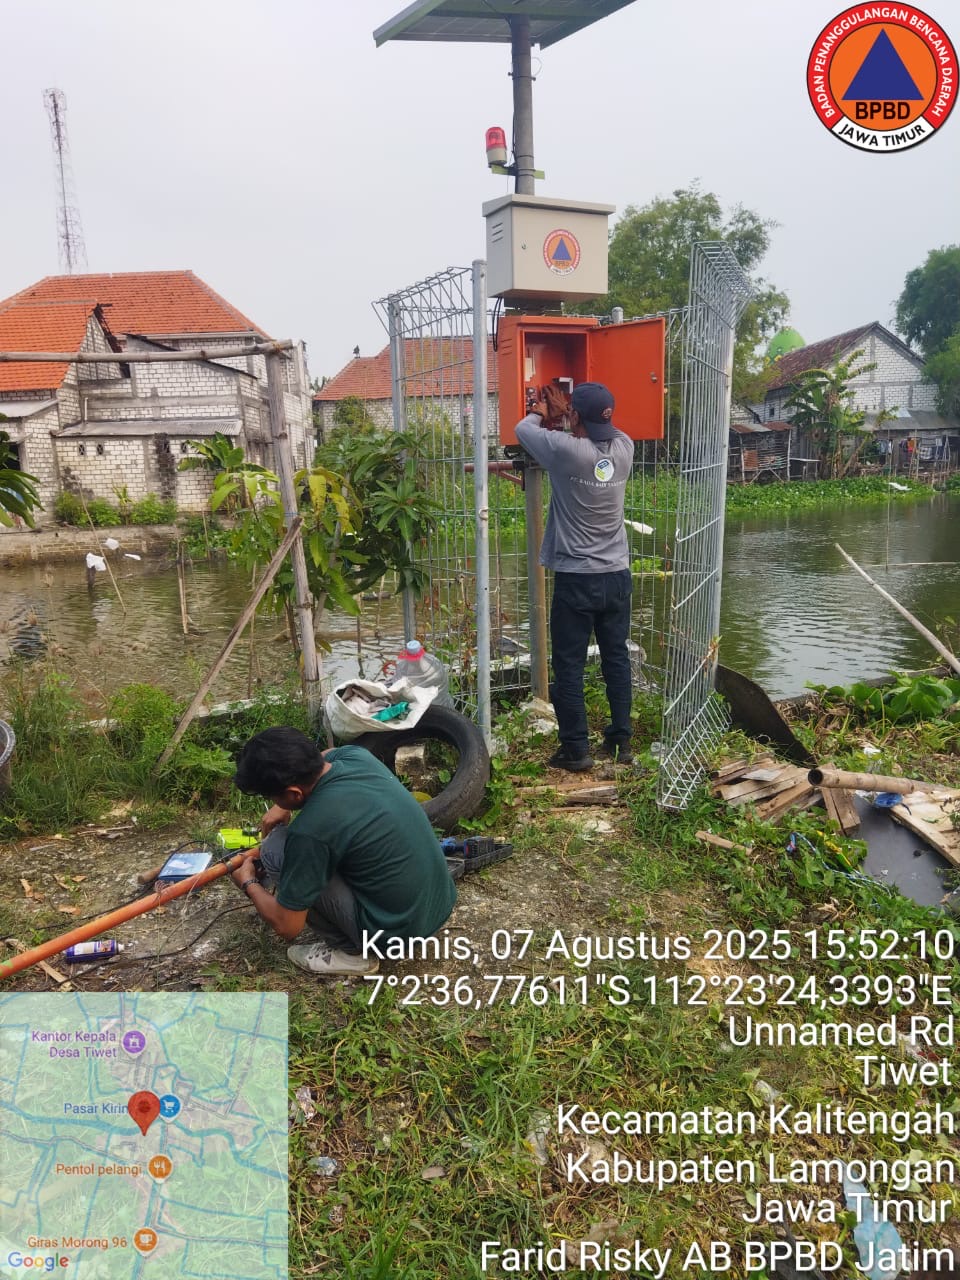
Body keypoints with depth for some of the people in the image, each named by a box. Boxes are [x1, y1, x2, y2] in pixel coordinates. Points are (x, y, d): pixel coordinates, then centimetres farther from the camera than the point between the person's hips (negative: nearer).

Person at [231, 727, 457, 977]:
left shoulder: (310, 830, -26)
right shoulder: (355, 755, -5)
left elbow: (287, 927, -12)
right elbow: (320, 758, 23)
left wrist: (249, 884, 6)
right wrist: (284, 805, 15)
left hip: (396, 929, -7)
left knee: (275, 850, -6)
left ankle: (350, 951, 5)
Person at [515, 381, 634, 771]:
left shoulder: (566, 450, -16)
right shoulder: (624, 447, -2)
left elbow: (523, 429, 3)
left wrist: (540, 414, 23)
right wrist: (563, 412, 30)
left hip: (576, 579, -5)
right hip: (617, 576, 5)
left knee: (569, 665, 4)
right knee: (617, 659, 13)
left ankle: (575, 749, 9)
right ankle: (620, 742, 22)